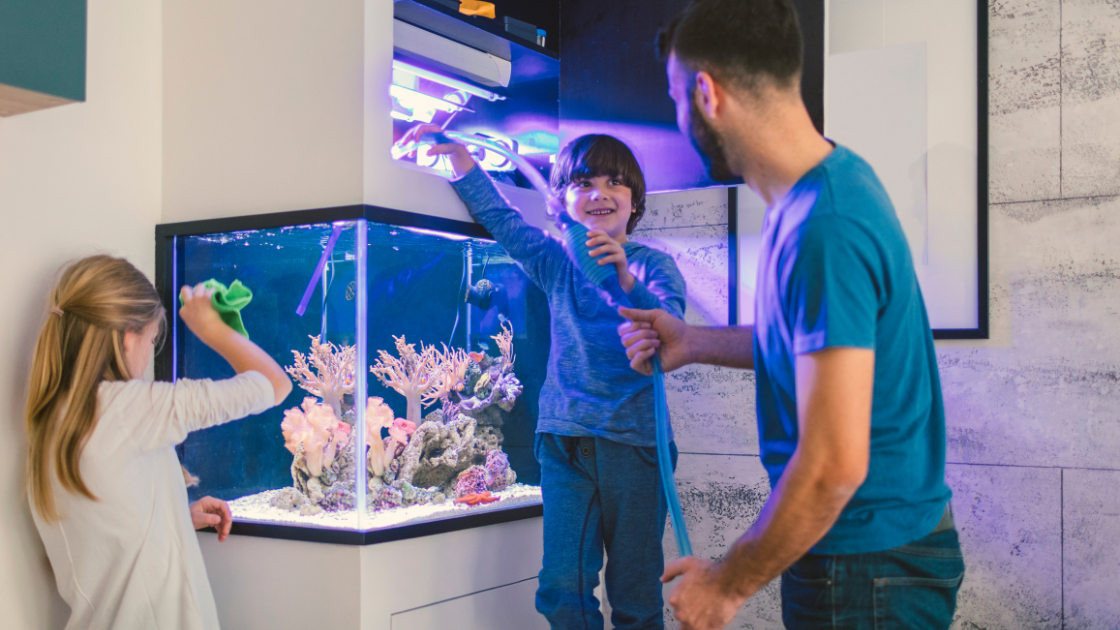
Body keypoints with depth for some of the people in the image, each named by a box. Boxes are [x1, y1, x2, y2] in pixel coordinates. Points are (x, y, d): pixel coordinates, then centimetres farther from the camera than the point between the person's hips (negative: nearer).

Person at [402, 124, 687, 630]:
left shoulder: (652, 264, 3)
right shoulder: (557, 261, 13)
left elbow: (670, 329, -14)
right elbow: (499, 217, 10)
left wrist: (625, 277, -30)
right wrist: (455, 153, 1)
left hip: (634, 441, -2)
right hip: (566, 440, 2)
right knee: (562, 588, -3)